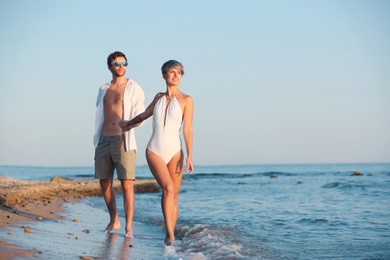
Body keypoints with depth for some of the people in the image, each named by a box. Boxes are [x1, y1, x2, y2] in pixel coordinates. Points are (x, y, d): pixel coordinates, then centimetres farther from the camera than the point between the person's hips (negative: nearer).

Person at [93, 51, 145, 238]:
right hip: (104, 141, 5)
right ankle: (114, 221, 23)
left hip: (123, 141, -5)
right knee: (105, 183, 8)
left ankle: (129, 227, -6)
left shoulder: (134, 89, 2)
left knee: (127, 184, -10)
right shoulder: (103, 90, 16)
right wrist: (97, 140, 16)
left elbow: (140, 116, -4)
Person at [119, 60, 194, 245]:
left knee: (174, 195, 2)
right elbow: (144, 115, 28)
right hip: (154, 151, 1)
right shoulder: (159, 97, 10)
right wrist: (129, 123, 44)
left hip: (174, 152, -1)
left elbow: (187, 130, -5)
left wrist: (189, 156, -13)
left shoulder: (186, 100, 0)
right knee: (168, 188, -21)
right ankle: (170, 234, -17)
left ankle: (170, 236, 13)